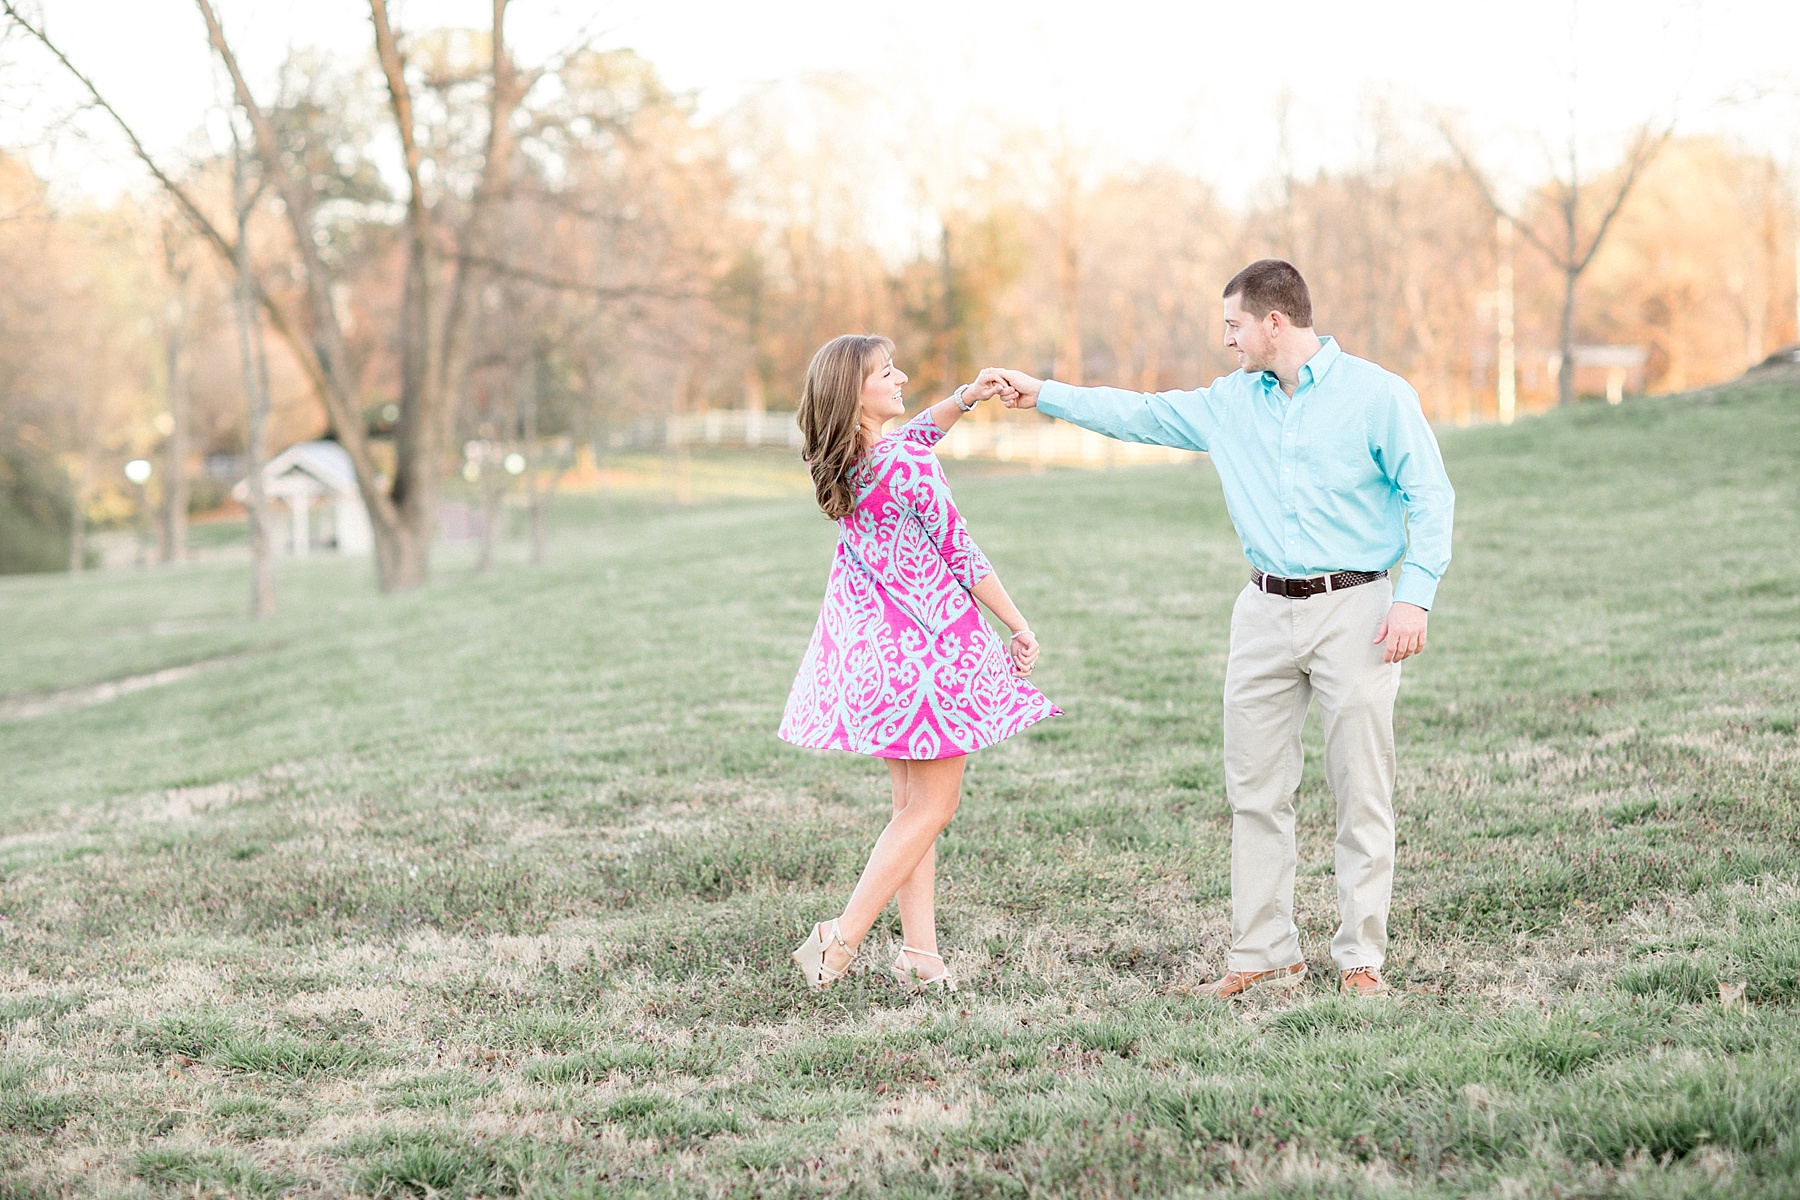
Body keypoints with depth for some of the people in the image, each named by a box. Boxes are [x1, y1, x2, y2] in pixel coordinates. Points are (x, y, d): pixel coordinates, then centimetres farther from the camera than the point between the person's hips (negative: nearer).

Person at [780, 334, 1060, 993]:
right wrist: (1020, 629, 0)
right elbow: (963, 559, -11)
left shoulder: (840, 463, 2)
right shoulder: (911, 470, -20)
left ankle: (919, 952, 12)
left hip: (868, 640, 8)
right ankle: (840, 941, -2)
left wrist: (965, 397, 6)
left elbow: (914, 433, 22)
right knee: (931, 807, 2)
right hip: (929, 642, -8)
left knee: (910, 802, 13)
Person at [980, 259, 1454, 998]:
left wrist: (1414, 598, -15)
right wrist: (1041, 395, 19)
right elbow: (1140, 415, 21)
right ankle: (1264, 956, 12)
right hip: (1266, 611, 6)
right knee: (1256, 792, 5)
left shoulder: (1378, 396, -4)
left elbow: (1430, 499, -5)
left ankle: (1361, 959, 5)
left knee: (1362, 793, -3)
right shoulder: (1232, 401, 12)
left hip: (1353, 611, -5)